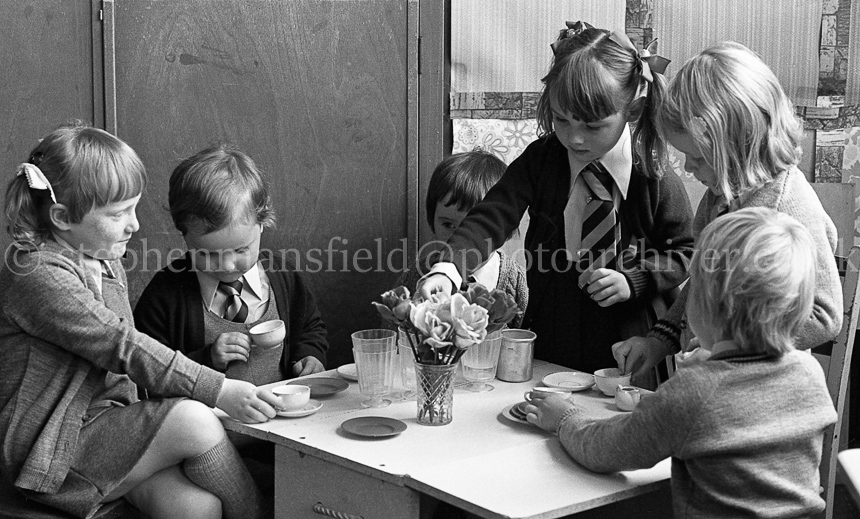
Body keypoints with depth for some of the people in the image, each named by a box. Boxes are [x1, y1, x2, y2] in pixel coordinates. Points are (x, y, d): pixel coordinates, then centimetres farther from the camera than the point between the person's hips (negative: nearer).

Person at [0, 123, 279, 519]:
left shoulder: (107, 264, 12)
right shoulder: (36, 274, -18)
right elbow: (122, 347, -25)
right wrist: (219, 391, -27)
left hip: (105, 429, 8)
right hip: (49, 451, -8)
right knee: (193, 422, -22)